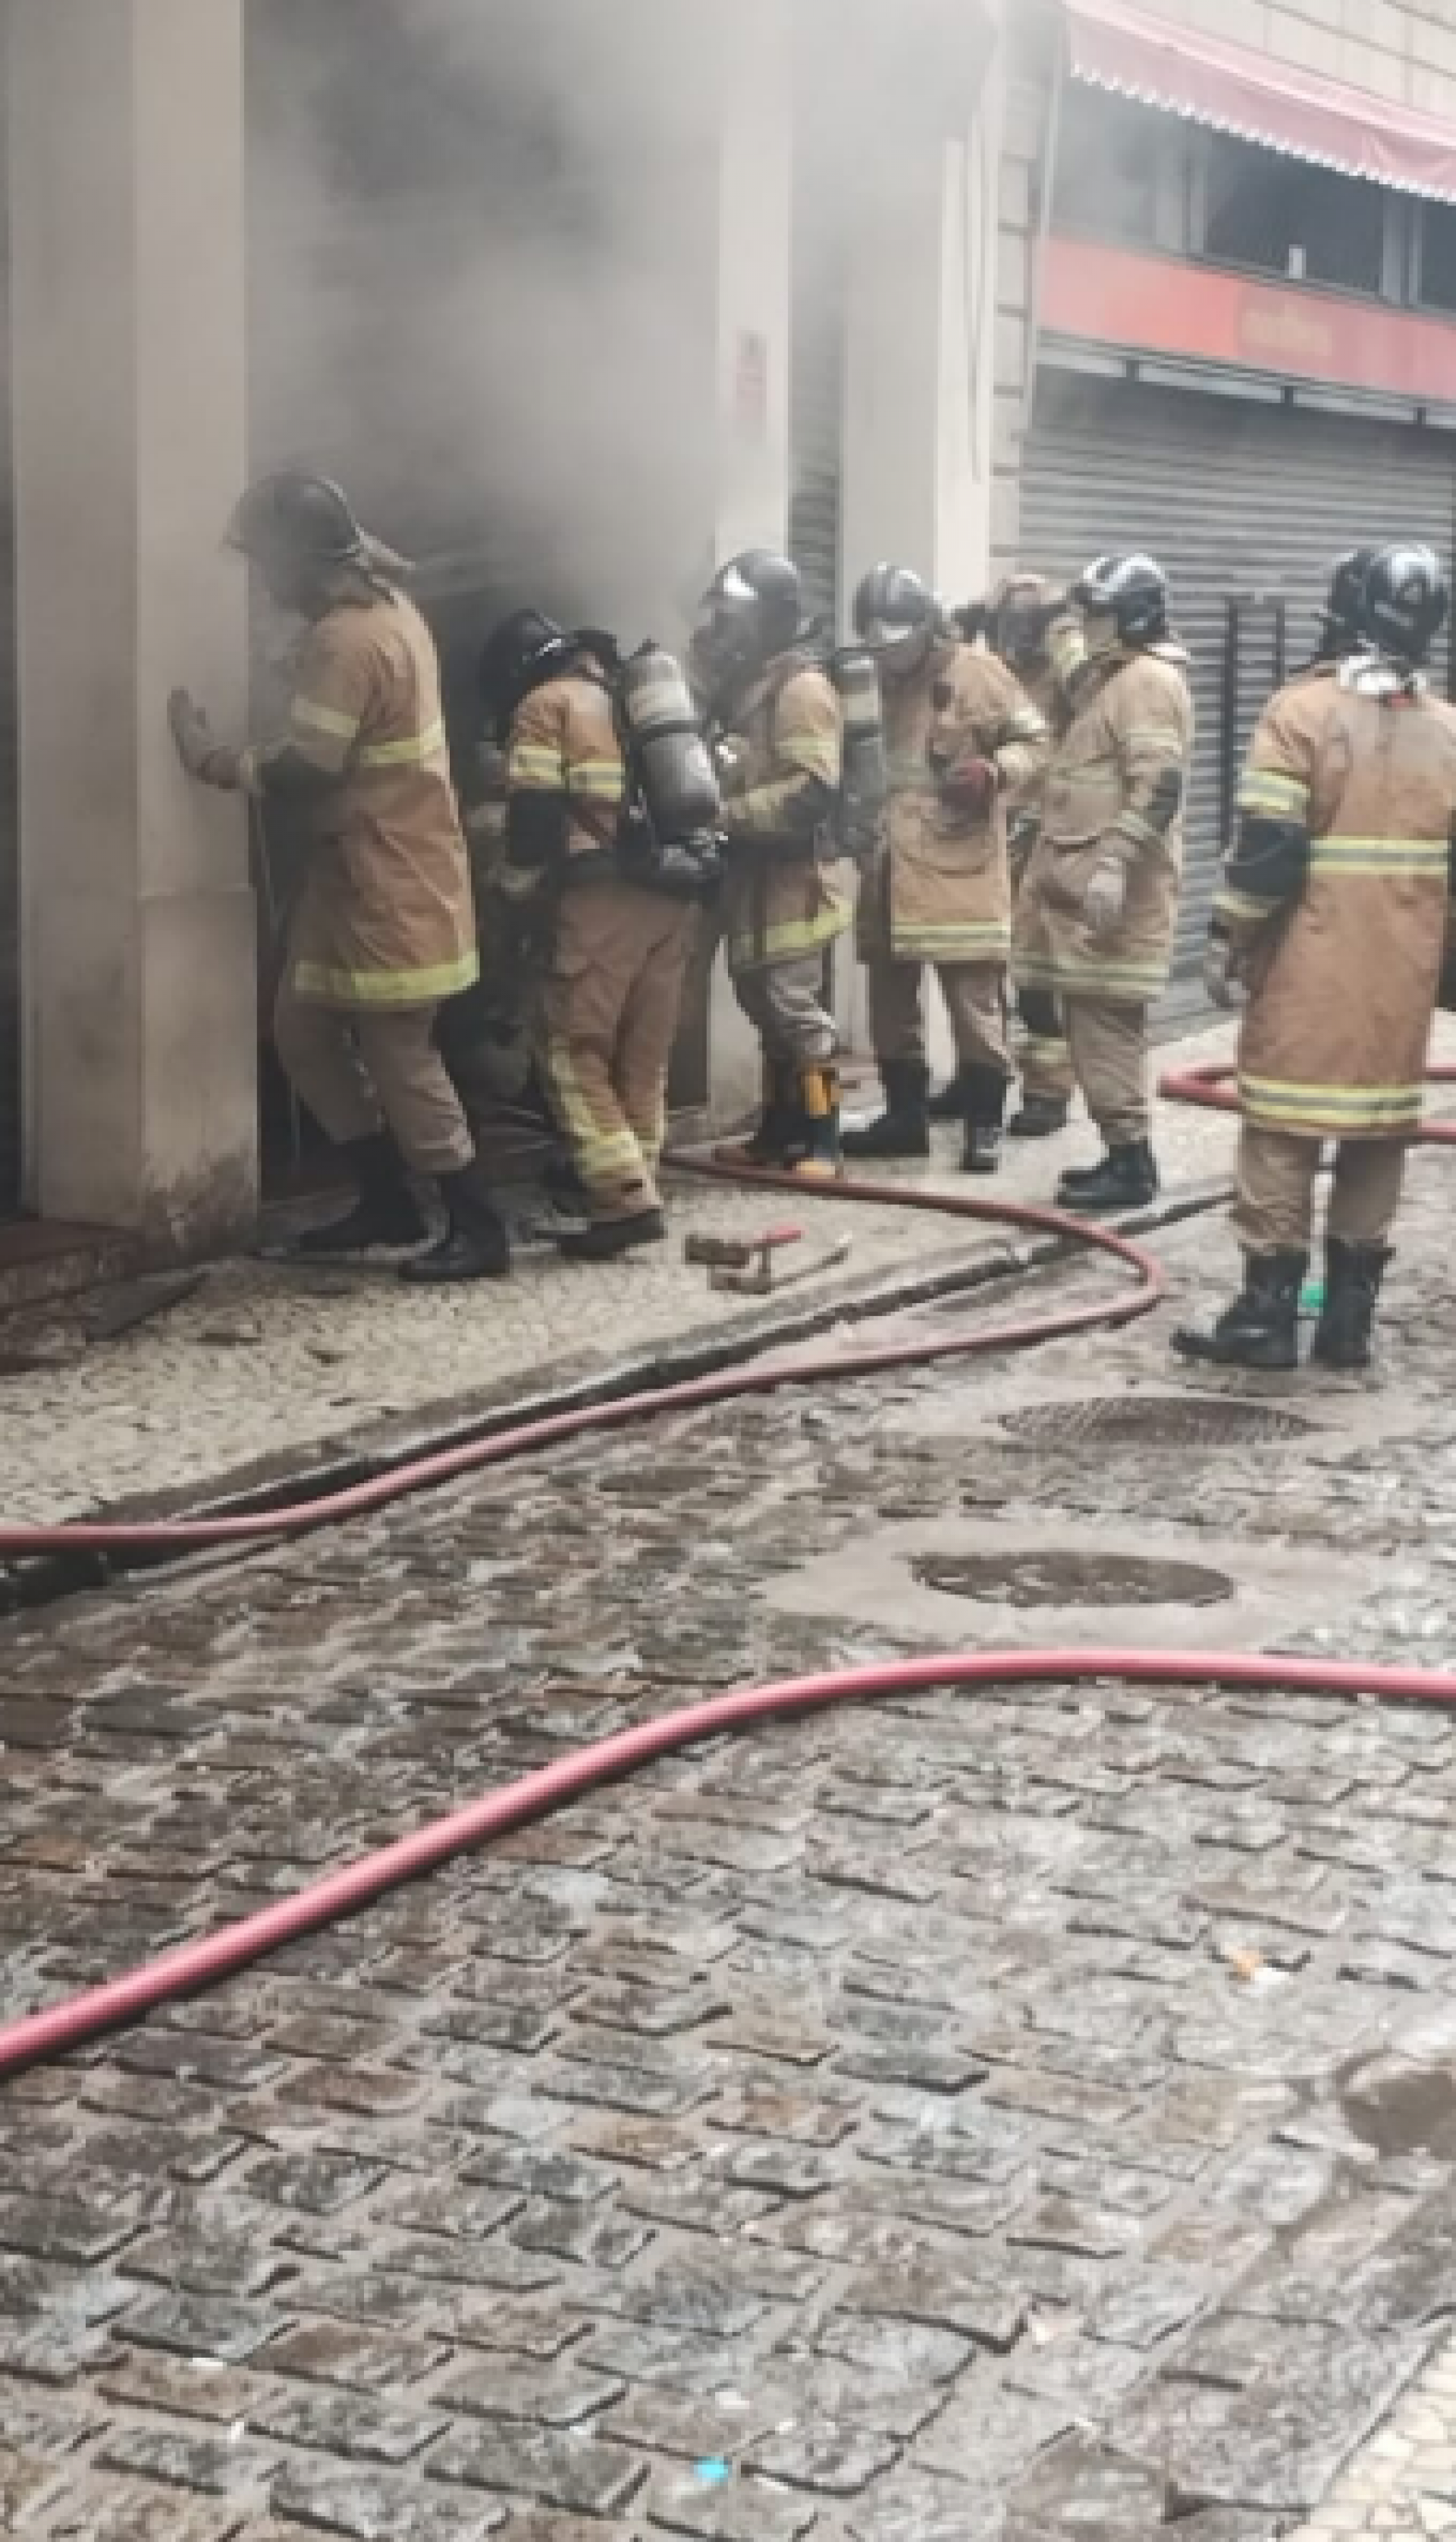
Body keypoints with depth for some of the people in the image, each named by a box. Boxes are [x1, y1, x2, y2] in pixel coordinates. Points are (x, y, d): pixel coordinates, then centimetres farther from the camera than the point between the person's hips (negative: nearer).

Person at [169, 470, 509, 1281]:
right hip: (366, 870, 10)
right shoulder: (388, 606, 9)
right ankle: (390, 1202, 21)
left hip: (387, 883, -10)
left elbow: (304, 771, -23)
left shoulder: (344, 639, -22)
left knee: (401, 1061, -3)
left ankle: (480, 1229, 7)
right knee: (304, 1028, 15)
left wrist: (213, 758, -9)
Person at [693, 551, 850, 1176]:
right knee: (765, 1006, 13)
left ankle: (822, 1139, -3)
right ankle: (779, 1130, 21)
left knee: (796, 1008, -8)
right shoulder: (744, 685, 15)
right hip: (750, 875, 9)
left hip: (791, 877, -9)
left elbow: (813, 792, -22)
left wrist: (728, 815, -22)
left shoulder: (802, 686, -13)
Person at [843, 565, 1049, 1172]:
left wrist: (994, 770, -20)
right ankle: (905, 1115, 23)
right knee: (890, 996, 11)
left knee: (974, 996, -2)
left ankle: (984, 1124, 5)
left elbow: (1034, 741, -2)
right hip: (886, 869, 6)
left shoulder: (978, 672, -5)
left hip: (960, 864, -6)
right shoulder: (870, 681, 11)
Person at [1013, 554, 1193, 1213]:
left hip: (1112, 880, -10)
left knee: (1104, 1021, -11)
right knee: (1091, 1021, 11)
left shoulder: (1150, 679, -13)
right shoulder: (1111, 675, 19)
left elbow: (1158, 785, -23)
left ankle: (1131, 1163, -8)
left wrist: (1114, 863, -27)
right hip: (1084, 872, 10)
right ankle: (1121, 1153, 17)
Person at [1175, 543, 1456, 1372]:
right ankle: (1351, 1316, 13)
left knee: (1284, 1130, -1)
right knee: (1380, 1131, 10)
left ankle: (1268, 1316, -1)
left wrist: (1229, 936, -5)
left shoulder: (1303, 710, -8)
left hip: (1310, 960, -4)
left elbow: (1268, 847, -13)